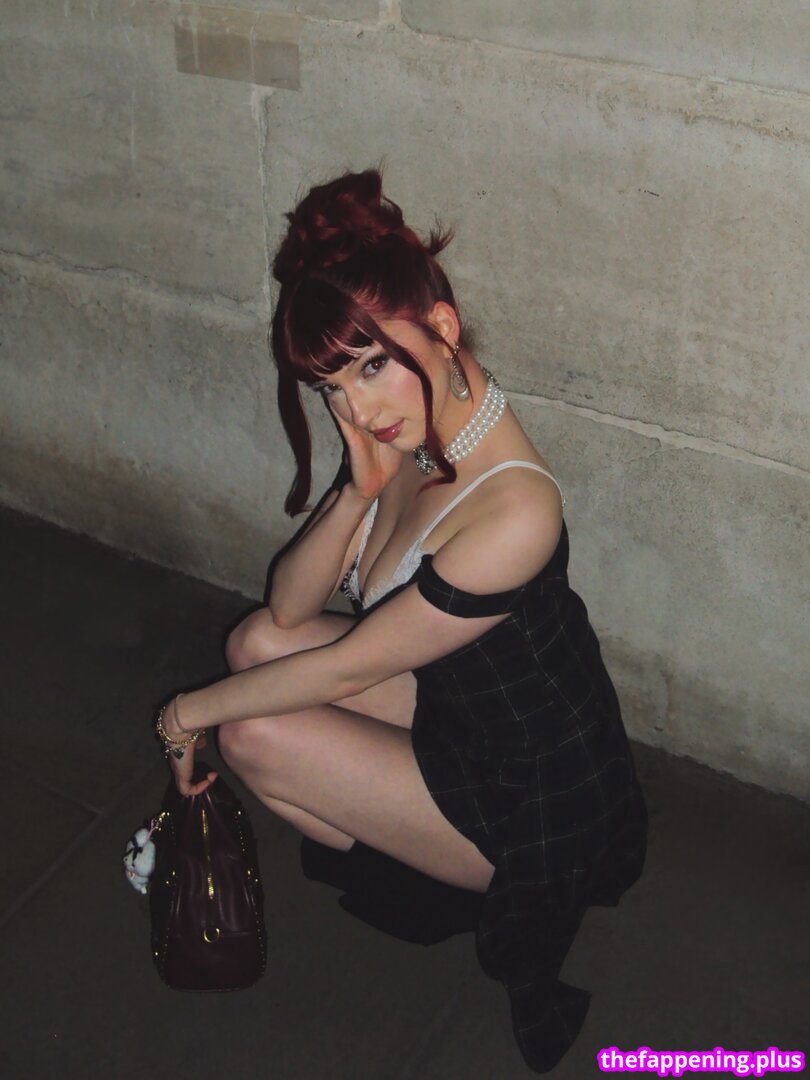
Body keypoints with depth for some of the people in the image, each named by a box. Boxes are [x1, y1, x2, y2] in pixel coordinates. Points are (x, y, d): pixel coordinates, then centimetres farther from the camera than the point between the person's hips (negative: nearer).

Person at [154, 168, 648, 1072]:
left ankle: (432, 886, 12)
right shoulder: (403, 435, -10)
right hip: (454, 701, 8)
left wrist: (195, 711, -9)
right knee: (258, 644, -2)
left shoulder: (513, 512, -35)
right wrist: (359, 494, -24)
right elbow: (290, 607, -6)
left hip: (534, 806, -8)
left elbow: (348, 667, -24)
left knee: (254, 736, -11)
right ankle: (402, 839, 12)